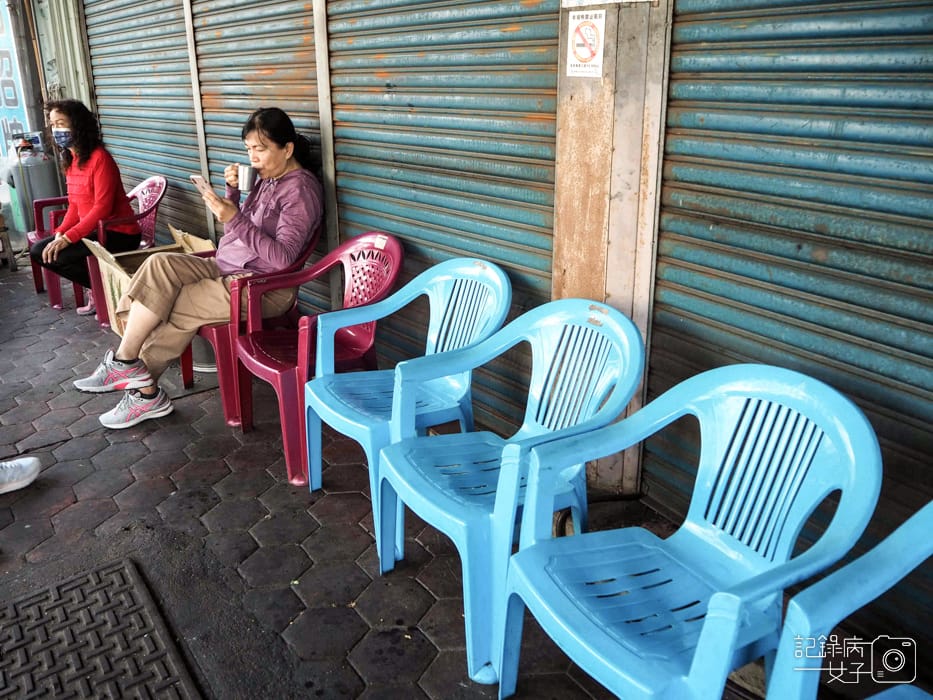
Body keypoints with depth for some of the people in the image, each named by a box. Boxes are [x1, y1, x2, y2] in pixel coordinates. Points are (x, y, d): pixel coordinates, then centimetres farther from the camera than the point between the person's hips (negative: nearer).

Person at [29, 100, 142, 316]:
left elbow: (102, 208, -23)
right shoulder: (71, 160, 11)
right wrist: (60, 232, -3)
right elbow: (75, 205, 14)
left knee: (55, 256, -21)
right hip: (92, 231, 9)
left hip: (118, 234, -9)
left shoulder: (100, 158, -17)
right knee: (38, 251, 4)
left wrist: (68, 238, -25)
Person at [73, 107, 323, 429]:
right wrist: (232, 192, 1)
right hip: (227, 269, 9)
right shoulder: (266, 178, 13)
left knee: (168, 306, -17)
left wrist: (235, 219, -28)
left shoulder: (301, 188, -14)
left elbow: (283, 258, -22)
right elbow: (237, 234, 17)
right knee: (159, 264, -11)